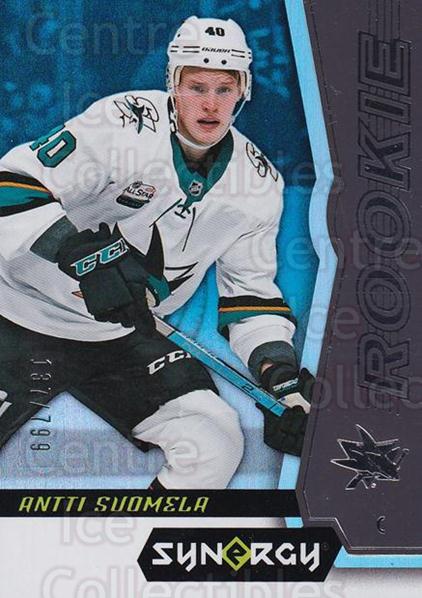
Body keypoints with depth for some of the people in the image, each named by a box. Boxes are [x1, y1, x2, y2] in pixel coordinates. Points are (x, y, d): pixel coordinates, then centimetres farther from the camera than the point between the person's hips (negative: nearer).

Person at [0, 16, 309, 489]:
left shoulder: (258, 184, 1)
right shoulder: (123, 124, -16)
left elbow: (251, 287, 8)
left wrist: (280, 374, -7)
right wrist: (79, 253, -35)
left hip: (123, 338, 4)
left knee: (216, 446, -15)